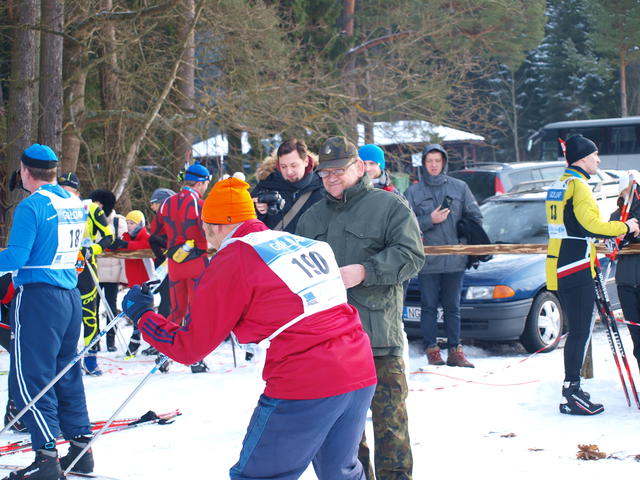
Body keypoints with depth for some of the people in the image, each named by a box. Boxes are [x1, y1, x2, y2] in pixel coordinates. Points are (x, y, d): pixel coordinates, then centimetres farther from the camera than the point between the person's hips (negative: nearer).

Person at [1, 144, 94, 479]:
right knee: (67, 373, 15)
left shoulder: (31, 206, -13)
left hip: (38, 297, -8)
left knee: (30, 377, -4)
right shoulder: (75, 204, 11)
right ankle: (81, 447, 17)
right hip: (71, 296, 8)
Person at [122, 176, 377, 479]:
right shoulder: (306, 244, 14)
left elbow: (189, 348, 2)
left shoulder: (232, 261, -4)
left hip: (304, 388, -7)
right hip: (361, 375, 7)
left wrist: (142, 314, 17)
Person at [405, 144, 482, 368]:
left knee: (452, 307, 8)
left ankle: (455, 351, 11)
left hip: (455, 259, 2)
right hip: (427, 261, -1)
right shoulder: (413, 192, 4)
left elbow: (475, 217, 10)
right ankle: (432, 350, 6)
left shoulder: (459, 187, 8)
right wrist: (430, 220, -14)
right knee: (429, 306, 1)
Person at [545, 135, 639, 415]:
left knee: (576, 331, 15)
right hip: (576, 269, -10)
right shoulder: (578, 185, -12)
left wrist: (599, 239, 27)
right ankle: (571, 395, -9)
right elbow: (591, 224, -19)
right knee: (580, 332, -8)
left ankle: (572, 388, 19)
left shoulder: (557, 186, 18)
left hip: (559, 268, 10)